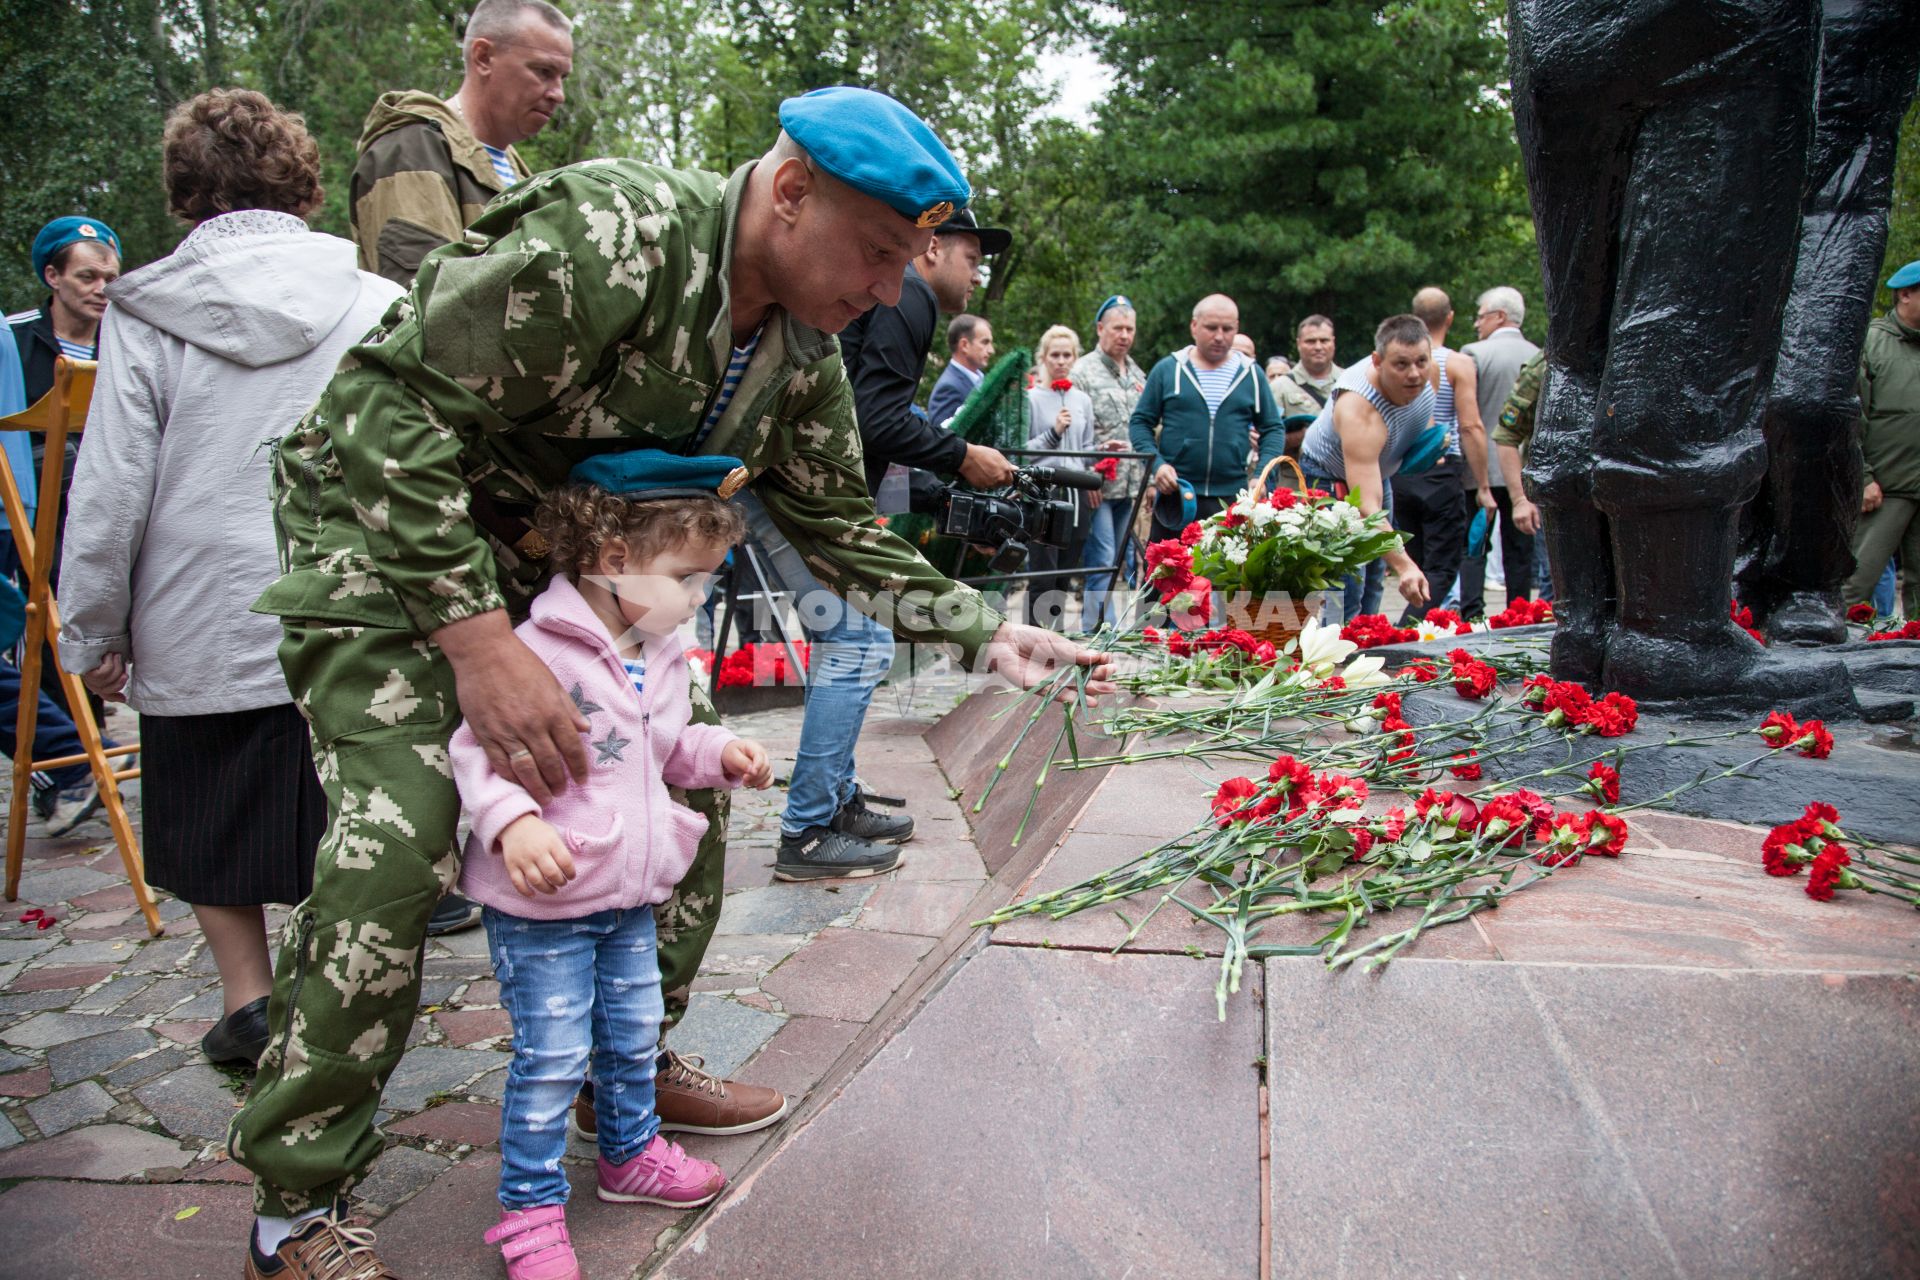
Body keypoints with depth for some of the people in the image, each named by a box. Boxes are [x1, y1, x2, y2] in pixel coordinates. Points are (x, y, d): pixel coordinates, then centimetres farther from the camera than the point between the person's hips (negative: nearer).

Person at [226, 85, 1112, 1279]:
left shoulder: (803, 348, -4)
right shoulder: (605, 240, -31)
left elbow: (835, 522, 4)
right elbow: (388, 409, -32)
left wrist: (988, 631, -7)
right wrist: (479, 640, -37)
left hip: (570, 554, 8)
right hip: (386, 522, -8)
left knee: (688, 768, 4)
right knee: (401, 827, -21)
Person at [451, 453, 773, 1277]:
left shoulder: (662, 657, 7)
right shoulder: (540, 650, -21)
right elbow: (478, 748, -23)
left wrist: (720, 754, 5)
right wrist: (514, 821, -37)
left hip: (632, 897, 8)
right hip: (541, 905, -8)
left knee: (634, 1035, 21)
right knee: (550, 1058, 1)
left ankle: (631, 1154, 43)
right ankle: (529, 1209, 19)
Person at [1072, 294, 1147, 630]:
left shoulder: (1139, 376, 18)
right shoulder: (1083, 372, -4)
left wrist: (1149, 480, 16)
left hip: (1130, 487, 7)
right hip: (1098, 485, -7)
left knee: (1116, 562, 10)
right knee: (1101, 561, -9)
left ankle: (1094, 626, 18)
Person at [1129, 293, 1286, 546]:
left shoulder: (1251, 375, 10)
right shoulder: (1168, 370, 5)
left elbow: (1273, 429, 14)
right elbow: (1140, 422, 8)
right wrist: (1156, 463, -9)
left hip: (1233, 498, 1)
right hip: (1175, 498, -1)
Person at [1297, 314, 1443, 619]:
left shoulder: (1427, 374, -20)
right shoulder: (1359, 410, -43)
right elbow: (1366, 507, -50)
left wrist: (1431, 439, -10)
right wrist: (1403, 566, -60)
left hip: (1379, 471, 7)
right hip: (1331, 480, -7)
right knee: (1346, 600, -17)